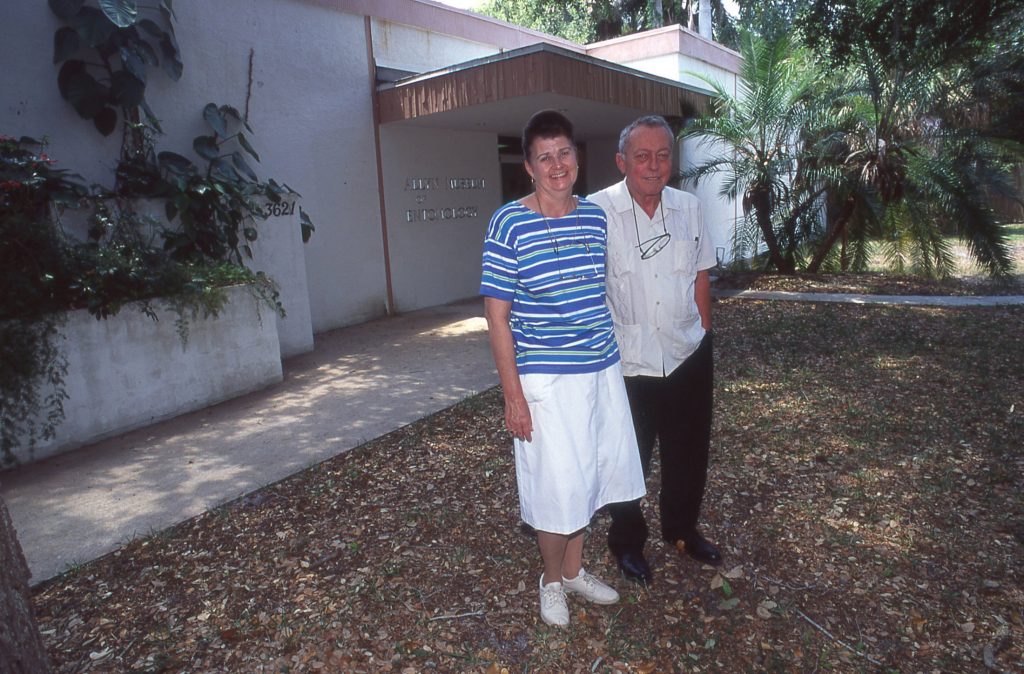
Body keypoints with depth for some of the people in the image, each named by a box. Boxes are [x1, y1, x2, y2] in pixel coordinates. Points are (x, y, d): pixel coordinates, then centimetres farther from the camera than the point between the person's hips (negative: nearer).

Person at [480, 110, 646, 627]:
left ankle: (574, 570, 42)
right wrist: (513, 394, -14)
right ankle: (552, 581, 34)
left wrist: (609, 355, 13)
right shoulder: (508, 224, -12)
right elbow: (497, 315, -12)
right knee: (555, 484, 6)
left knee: (587, 474, 18)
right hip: (545, 380, -5)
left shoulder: (596, 216, 4)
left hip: (601, 370, 6)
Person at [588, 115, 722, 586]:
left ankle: (682, 529, 44)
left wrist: (703, 333, 10)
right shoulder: (598, 211, -13)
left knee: (689, 452, 19)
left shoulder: (688, 207, 3)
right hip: (628, 363, -4)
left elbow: (701, 274, 13)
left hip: (688, 356, 5)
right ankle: (627, 543, 34)